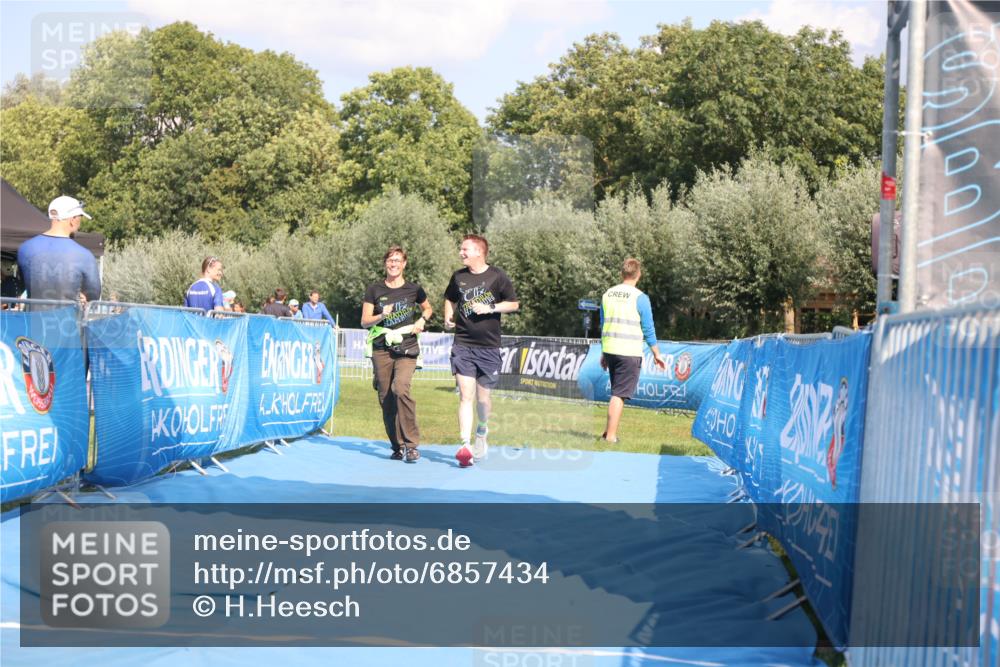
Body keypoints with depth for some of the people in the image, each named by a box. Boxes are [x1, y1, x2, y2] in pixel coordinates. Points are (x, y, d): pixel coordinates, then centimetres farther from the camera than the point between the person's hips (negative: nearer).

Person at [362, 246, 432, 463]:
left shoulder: (414, 289, 6)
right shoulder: (374, 290, 6)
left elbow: (428, 309, 24)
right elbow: (364, 321, 6)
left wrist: (422, 320, 3)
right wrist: (381, 316, -13)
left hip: (406, 349, -2)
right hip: (381, 349, 2)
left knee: (400, 388, -23)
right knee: (385, 398, 1)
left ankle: (411, 444, -16)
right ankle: (398, 446, 15)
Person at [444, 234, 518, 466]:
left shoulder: (497, 276, -2)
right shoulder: (458, 277, 7)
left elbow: (514, 304, 3)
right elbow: (450, 299, 24)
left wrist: (490, 308, -11)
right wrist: (448, 317, 5)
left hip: (489, 347, -1)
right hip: (462, 345, 1)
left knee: (483, 397, 9)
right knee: (466, 396, -11)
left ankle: (481, 433, 38)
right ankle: (465, 446, -14)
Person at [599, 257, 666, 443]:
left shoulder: (608, 294, 8)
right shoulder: (640, 297, -9)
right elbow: (648, 330, -5)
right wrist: (656, 354, 5)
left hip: (609, 349, 6)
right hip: (630, 352, -6)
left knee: (617, 392, 19)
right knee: (619, 394, -3)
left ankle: (609, 432, 19)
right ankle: (610, 436, -4)